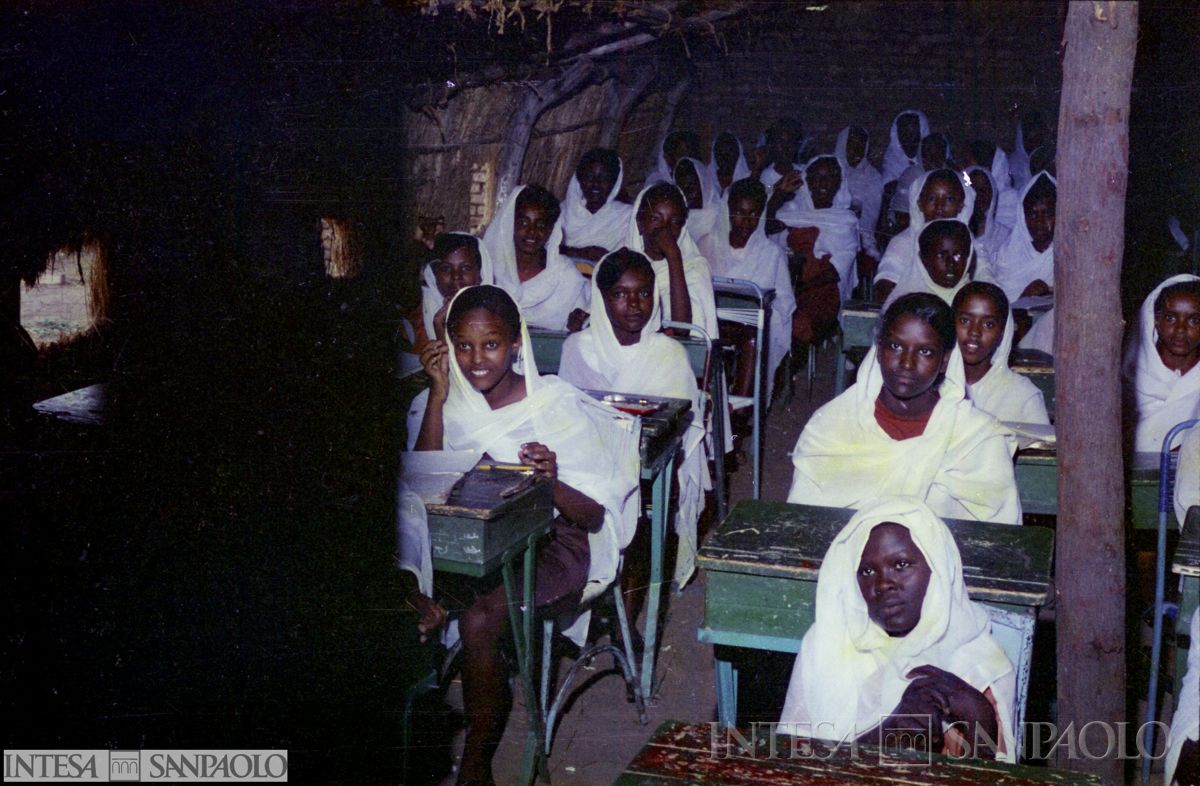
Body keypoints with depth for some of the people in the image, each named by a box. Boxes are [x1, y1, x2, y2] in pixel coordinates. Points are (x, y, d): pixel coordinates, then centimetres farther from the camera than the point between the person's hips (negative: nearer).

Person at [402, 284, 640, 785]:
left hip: (552, 544, -4)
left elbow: (594, 516, -9)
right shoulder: (446, 403, 4)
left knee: (479, 621, -30)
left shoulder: (559, 407, -9)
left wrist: (552, 482, -30)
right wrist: (439, 395, -12)